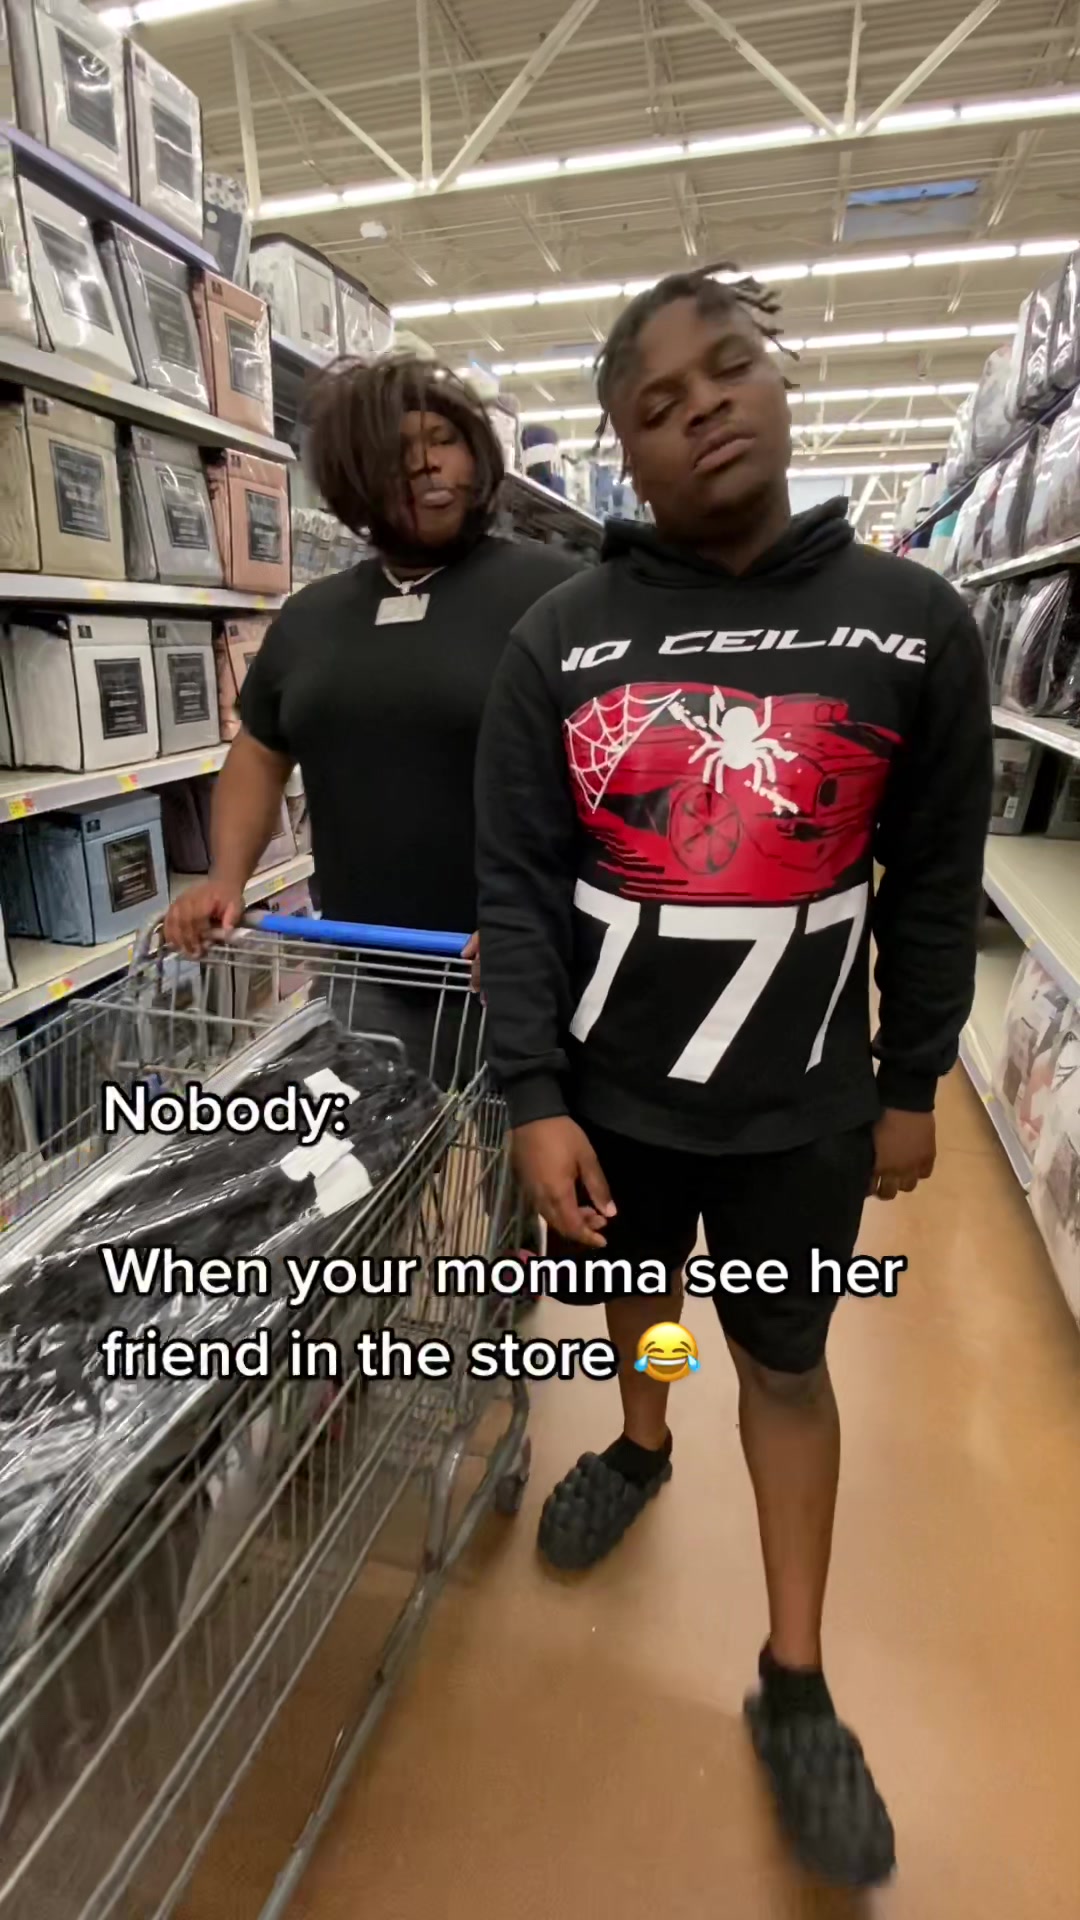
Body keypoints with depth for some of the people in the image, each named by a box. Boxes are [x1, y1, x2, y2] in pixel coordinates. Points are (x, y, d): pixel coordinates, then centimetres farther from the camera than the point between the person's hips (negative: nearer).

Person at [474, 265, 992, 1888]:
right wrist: (535, 1100, -12)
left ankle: (795, 1688, 37)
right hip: (608, 1091, 1)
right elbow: (516, 887, -7)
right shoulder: (560, 641, -6)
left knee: (787, 1362, 16)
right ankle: (641, 1449, 59)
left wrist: (912, 1087, 2)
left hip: (803, 1106, 0)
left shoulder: (912, 625, -5)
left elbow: (937, 887, 0)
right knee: (635, 1292, 26)